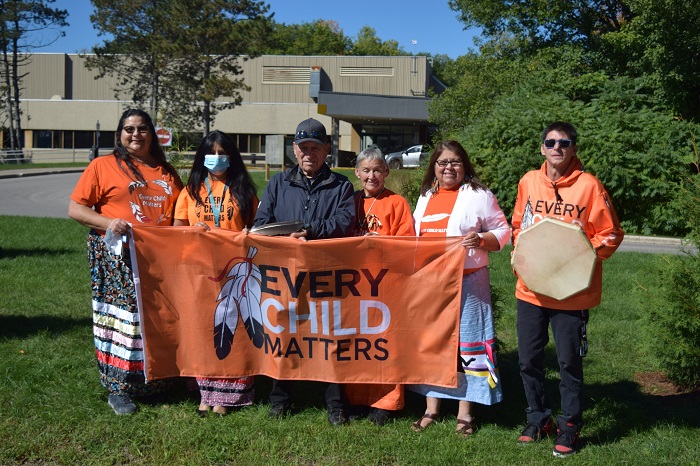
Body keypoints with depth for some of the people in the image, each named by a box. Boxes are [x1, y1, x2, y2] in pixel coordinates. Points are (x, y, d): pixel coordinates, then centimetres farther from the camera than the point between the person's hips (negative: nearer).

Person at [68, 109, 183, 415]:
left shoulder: (166, 171, 17)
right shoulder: (103, 166, 4)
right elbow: (75, 208, 0)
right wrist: (108, 222, -16)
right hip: (118, 256, -4)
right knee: (122, 318, -4)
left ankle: (156, 382, 20)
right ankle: (118, 389, 8)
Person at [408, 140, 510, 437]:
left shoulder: (478, 196, -3)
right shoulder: (425, 197, 14)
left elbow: (502, 232, -3)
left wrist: (482, 240, -21)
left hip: (467, 281, -5)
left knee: (466, 340, 0)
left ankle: (465, 413, 12)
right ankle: (431, 408, 22)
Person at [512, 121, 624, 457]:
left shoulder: (589, 185, -8)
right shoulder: (529, 181, 3)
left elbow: (611, 236, -4)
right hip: (530, 288, 4)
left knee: (569, 362, 7)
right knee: (528, 359, 12)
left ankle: (569, 427, 25)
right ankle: (538, 419, 32)